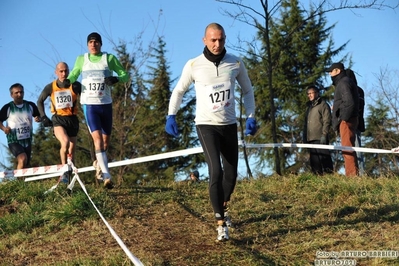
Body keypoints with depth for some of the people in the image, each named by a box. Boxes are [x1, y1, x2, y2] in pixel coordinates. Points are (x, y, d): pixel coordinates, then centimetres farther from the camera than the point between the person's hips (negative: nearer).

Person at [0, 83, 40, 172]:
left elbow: (39, 116, 12)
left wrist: (38, 118, -12)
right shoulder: (8, 108, -7)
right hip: (14, 141, -4)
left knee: (25, 166, 10)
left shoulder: (30, 105, 1)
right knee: (23, 159, -28)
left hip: (27, 140, 4)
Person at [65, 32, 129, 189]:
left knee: (106, 140, 9)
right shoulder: (82, 59, 5)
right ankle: (106, 176, -23)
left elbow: (125, 75, 4)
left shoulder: (109, 58, 2)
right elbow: (73, 75, 18)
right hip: (89, 104, -1)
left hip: (106, 104, 2)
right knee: (97, 137, -16)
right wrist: (68, 81, -5)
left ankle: (100, 169, 32)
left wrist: (116, 79, -18)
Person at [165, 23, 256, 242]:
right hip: (206, 125, -3)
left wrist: (250, 117, 3)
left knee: (231, 174, 12)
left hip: (229, 125, 4)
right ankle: (221, 224, -11)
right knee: (216, 171, -17)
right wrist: (171, 116, -3)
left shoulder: (236, 63, -1)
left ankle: (222, 207, 40)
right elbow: (179, 91, 8)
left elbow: (247, 91, 13)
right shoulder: (194, 65, -6)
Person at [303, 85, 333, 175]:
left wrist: (324, 134, -16)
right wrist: (305, 138, 17)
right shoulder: (309, 107, 25)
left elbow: (327, 121, -7)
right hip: (310, 139, 7)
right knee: (314, 160, 5)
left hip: (320, 138, -7)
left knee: (323, 157, -11)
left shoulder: (323, 104, 2)